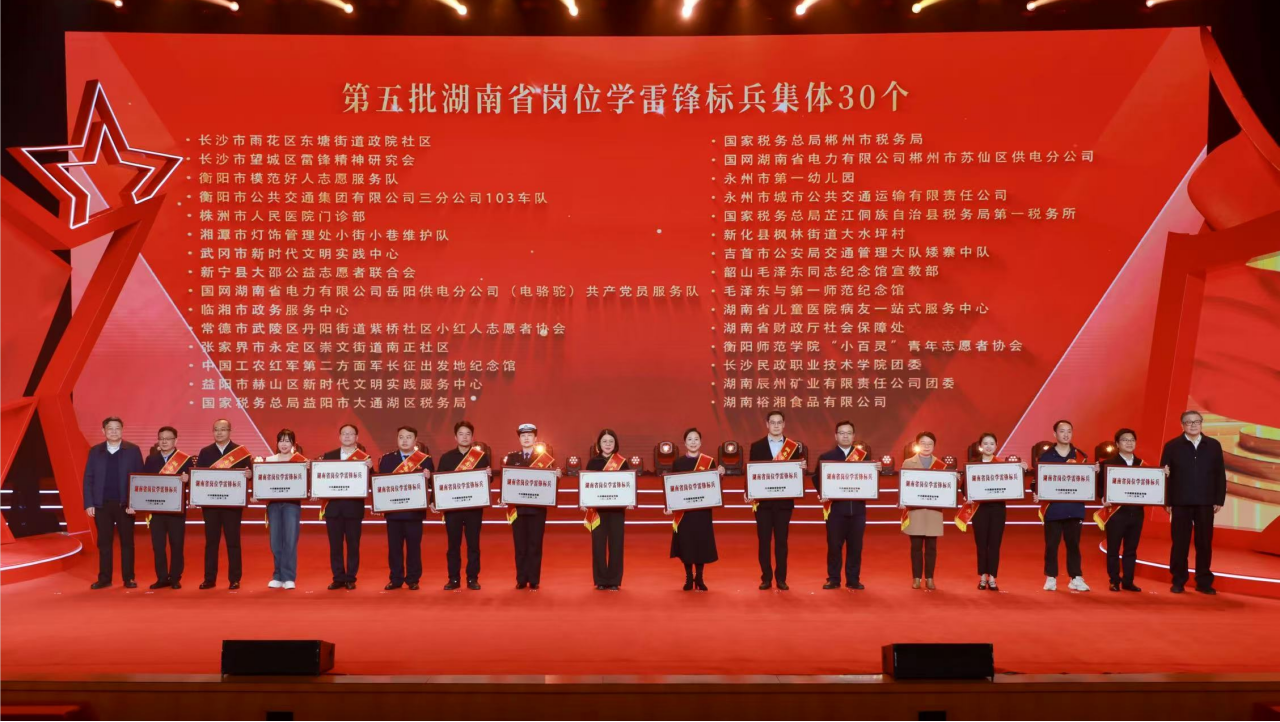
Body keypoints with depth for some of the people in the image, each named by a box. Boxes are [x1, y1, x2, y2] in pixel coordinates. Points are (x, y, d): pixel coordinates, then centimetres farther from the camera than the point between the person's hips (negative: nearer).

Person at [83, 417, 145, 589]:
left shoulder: (133, 450, 0)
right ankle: (104, 578, 15)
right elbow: (88, 479, 5)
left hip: (125, 504, -2)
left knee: (127, 542, 4)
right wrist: (89, 504, -3)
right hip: (102, 504, 2)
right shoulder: (95, 451, 6)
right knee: (104, 542, 7)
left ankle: (128, 578, 11)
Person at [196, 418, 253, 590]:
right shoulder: (205, 452, 9)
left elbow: (249, 471, -3)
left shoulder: (240, 451, 2)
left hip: (233, 502, -2)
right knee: (211, 541, 6)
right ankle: (209, 579, 12)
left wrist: (249, 474, -27)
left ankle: (234, 579, 7)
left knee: (233, 541, 2)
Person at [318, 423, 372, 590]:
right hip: (333, 505, 2)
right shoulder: (328, 456, 9)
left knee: (353, 544, 4)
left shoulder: (364, 457, 0)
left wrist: (369, 468, -25)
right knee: (335, 544, 7)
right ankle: (338, 578, 15)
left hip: (353, 506, -2)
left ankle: (350, 578, 12)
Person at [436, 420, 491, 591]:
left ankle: (472, 579, 11)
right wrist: (435, 501, -7)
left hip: (474, 506, -1)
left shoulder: (482, 456, 4)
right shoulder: (446, 457, 6)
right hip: (451, 506, 1)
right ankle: (453, 579, 12)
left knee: (473, 544, 3)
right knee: (453, 544, 5)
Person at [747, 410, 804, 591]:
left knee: (781, 541, 5)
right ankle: (766, 578, 12)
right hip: (762, 500, 0)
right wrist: (749, 492, -12)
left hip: (784, 501, 0)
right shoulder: (757, 446, 4)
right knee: (763, 541, 4)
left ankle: (781, 578, 12)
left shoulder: (794, 447, 5)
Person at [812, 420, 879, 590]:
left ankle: (853, 579, 13)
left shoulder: (864, 455, 9)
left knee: (855, 545, 5)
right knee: (834, 545, 2)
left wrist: (876, 470, -14)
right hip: (835, 508, -1)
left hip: (857, 508, 1)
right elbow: (817, 479, 3)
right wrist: (823, 493, -14)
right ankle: (833, 579, 10)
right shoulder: (825, 457, 6)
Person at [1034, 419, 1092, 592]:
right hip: (1052, 508, -2)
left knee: (1073, 544, 7)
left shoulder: (1080, 456, 8)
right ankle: (1051, 578, 11)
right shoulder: (1045, 456, 2)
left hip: (1074, 508, 2)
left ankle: (1076, 578, 14)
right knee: (1051, 544, 3)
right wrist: (1036, 494, -18)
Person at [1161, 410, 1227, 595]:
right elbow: (1165, 475, -1)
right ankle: (1178, 581, 12)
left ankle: (1204, 582, 15)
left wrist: (1219, 500, 1)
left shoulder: (1213, 445, 7)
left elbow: (1220, 475, 7)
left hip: (1205, 503, 2)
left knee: (1204, 543, 6)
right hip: (1181, 503, -2)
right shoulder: (1172, 446, 1)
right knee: (1180, 543, 4)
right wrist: (1167, 501, -6)